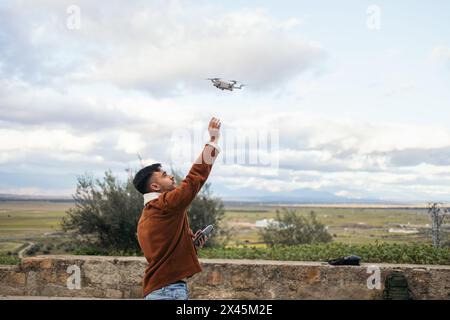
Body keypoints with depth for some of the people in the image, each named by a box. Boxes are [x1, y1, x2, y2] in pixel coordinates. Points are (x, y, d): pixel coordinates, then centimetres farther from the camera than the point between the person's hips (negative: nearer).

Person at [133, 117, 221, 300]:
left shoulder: (146, 217, 15)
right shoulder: (167, 204, -12)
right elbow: (196, 176, -12)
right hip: (170, 291, -10)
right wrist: (213, 139, -7)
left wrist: (191, 243, 9)